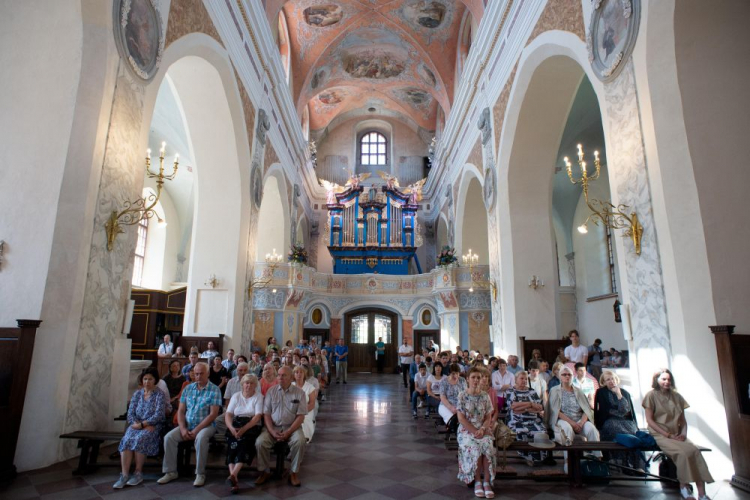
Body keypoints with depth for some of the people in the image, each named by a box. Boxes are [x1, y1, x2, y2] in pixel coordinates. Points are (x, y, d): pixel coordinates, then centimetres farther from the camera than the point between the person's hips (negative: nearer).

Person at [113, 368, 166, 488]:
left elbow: (158, 416, -12)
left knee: (140, 439, -32)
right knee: (127, 440, -27)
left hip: (153, 426, -4)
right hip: (136, 425, 4)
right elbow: (130, 413, 4)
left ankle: (138, 473, -19)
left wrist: (142, 424, -18)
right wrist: (137, 424, -14)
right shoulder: (137, 394, 10)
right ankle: (124, 475, -27)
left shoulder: (159, 395, -3)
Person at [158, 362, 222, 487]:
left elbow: (213, 414, -13)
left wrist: (197, 429, -19)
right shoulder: (188, 389, 8)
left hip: (206, 425, -5)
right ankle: (171, 472, -2)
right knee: (168, 437, -17)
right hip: (187, 425, 5)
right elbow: (181, 411, 6)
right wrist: (183, 428, -10)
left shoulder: (214, 390, -7)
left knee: (200, 438, -35)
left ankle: (200, 474, -19)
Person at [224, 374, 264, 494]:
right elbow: (228, 415, 2)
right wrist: (232, 428, -18)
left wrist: (244, 429, -23)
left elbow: (258, 417, -9)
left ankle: (233, 474, -41)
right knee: (232, 443, -28)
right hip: (236, 426, 2)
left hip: (252, 426, -2)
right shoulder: (236, 396, 11)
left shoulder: (259, 396, 1)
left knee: (244, 440, -33)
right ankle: (234, 479, -36)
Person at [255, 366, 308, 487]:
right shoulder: (271, 391, 2)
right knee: (260, 442, -24)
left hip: (292, 427, -2)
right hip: (273, 427, 2)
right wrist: (272, 431, -13)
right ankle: (265, 471, -1)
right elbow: (266, 414, 1)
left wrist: (288, 432, -17)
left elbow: (300, 416, -6)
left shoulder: (299, 392, -3)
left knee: (299, 441, -31)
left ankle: (294, 472, -9)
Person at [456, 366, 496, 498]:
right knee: (475, 448, -30)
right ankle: (478, 482, -13)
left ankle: (487, 482, -16)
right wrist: (474, 431, -16)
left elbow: (488, 417, 5)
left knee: (488, 448, -28)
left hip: (483, 430, 2)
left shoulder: (485, 396, 5)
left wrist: (482, 429, -13)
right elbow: (461, 418, -8)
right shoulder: (462, 396, -4)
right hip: (466, 430, -2)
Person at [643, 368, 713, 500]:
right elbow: (649, 420, -7)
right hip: (660, 435, -4)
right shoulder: (651, 395, -1)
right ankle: (683, 486, -10)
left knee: (695, 450, -25)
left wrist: (683, 433, -5)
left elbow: (682, 419, 15)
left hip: (676, 434, 5)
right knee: (684, 451, -29)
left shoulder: (676, 396, 14)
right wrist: (668, 435, -13)